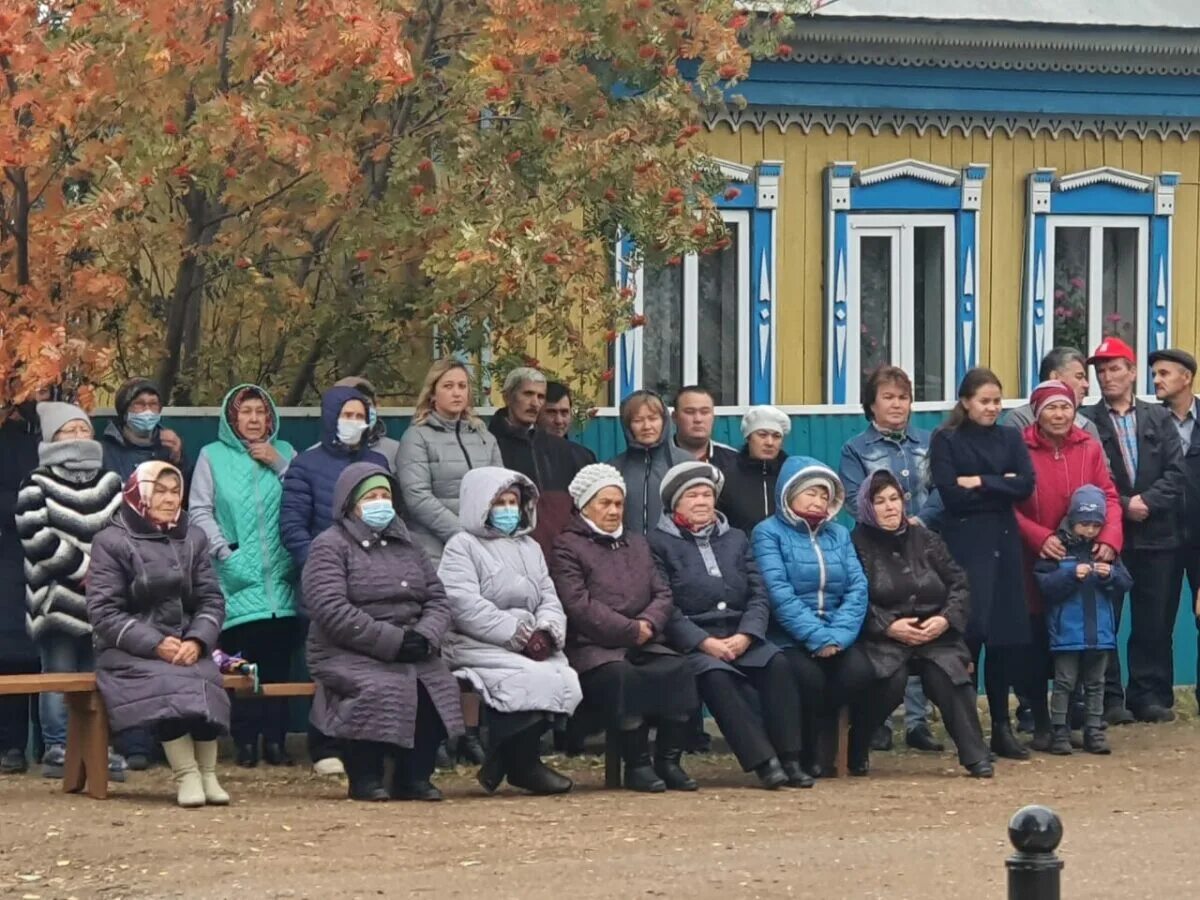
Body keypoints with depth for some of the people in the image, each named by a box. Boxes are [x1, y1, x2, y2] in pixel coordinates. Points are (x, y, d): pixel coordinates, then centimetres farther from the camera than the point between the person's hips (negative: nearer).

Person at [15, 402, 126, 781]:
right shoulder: (37, 486, 0)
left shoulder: (111, 484, 15)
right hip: (58, 597, -4)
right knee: (60, 676, -3)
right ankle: (57, 750, 1)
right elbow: (37, 539, -9)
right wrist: (82, 567, -11)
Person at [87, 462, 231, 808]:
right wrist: (155, 644, -19)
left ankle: (207, 773, -24)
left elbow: (211, 600, 7)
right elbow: (103, 612, -8)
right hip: (129, 651, -3)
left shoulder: (193, 540, 14)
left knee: (205, 683, -29)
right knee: (167, 684, -34)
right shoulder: (111, 542, -1)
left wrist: (197, 641, -15)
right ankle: (186, 775, -30)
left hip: (186, 646, 4)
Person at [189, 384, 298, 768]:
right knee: (241, 664, -5)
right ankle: (245, 741, 0)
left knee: (279, 661, 0)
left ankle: (275, 739, 6)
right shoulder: (213, 456, 8)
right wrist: (224, 551, -8)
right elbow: (199, 511, 2)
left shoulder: (283, 452, 14)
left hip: (280, 578, 2)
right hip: (237, 579, -2)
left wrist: (279, 465, -4)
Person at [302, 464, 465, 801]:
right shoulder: (330, 546, 1)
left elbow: (438, 600, 15)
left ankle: (414, 775, -11)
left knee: (440, 685, -23)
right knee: (385, 687, -34)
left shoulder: (406, 546, 22)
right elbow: (332, 611, -14)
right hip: (348, 654, -5)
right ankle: (364, 777, -16)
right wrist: (393, 641, -19)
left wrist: (425, 637, -8)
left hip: (411, 653, 5)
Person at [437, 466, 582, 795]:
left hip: (530, 646, 6)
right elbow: (466, 607, -13)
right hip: (476, 645, -6)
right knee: (532, 679, -31)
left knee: (563, 678, -23)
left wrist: (546, 632, -8)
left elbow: (549, 599, 16)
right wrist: (519, 635, -18)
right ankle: (523, 764, -12)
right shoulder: (462, 547, 2)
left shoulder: (529, 547, 25)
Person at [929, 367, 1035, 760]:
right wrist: (1001, 485, -4)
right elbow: (951, 495, -10)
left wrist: (980, 483, -10)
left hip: (1004, 541, 4)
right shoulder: (946, 440, 2)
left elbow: (1026, 485, -1)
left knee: (1006, 635, 3)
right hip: (965, 542, -4)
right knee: (971, 630, -14)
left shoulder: (1010, 438, 13)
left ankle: (1002, 726, 10)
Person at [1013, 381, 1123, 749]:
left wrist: (1109, 538, -13)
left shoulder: (1089, 448, 5)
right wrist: (1040, 537, -20)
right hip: (1035, 562, -2)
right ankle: (1042, 725, 12)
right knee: (1037, 646, 2)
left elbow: (1109, 497, 4)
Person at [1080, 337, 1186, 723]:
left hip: (1155, 535, 2)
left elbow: (1176, 472, 3)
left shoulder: (1159, 419, 12)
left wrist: (1147, 501, -11)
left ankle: (1148, 695, 9)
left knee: (1153, 621, 3)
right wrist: (1123, 506, -12)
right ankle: (1108, 698, 3)